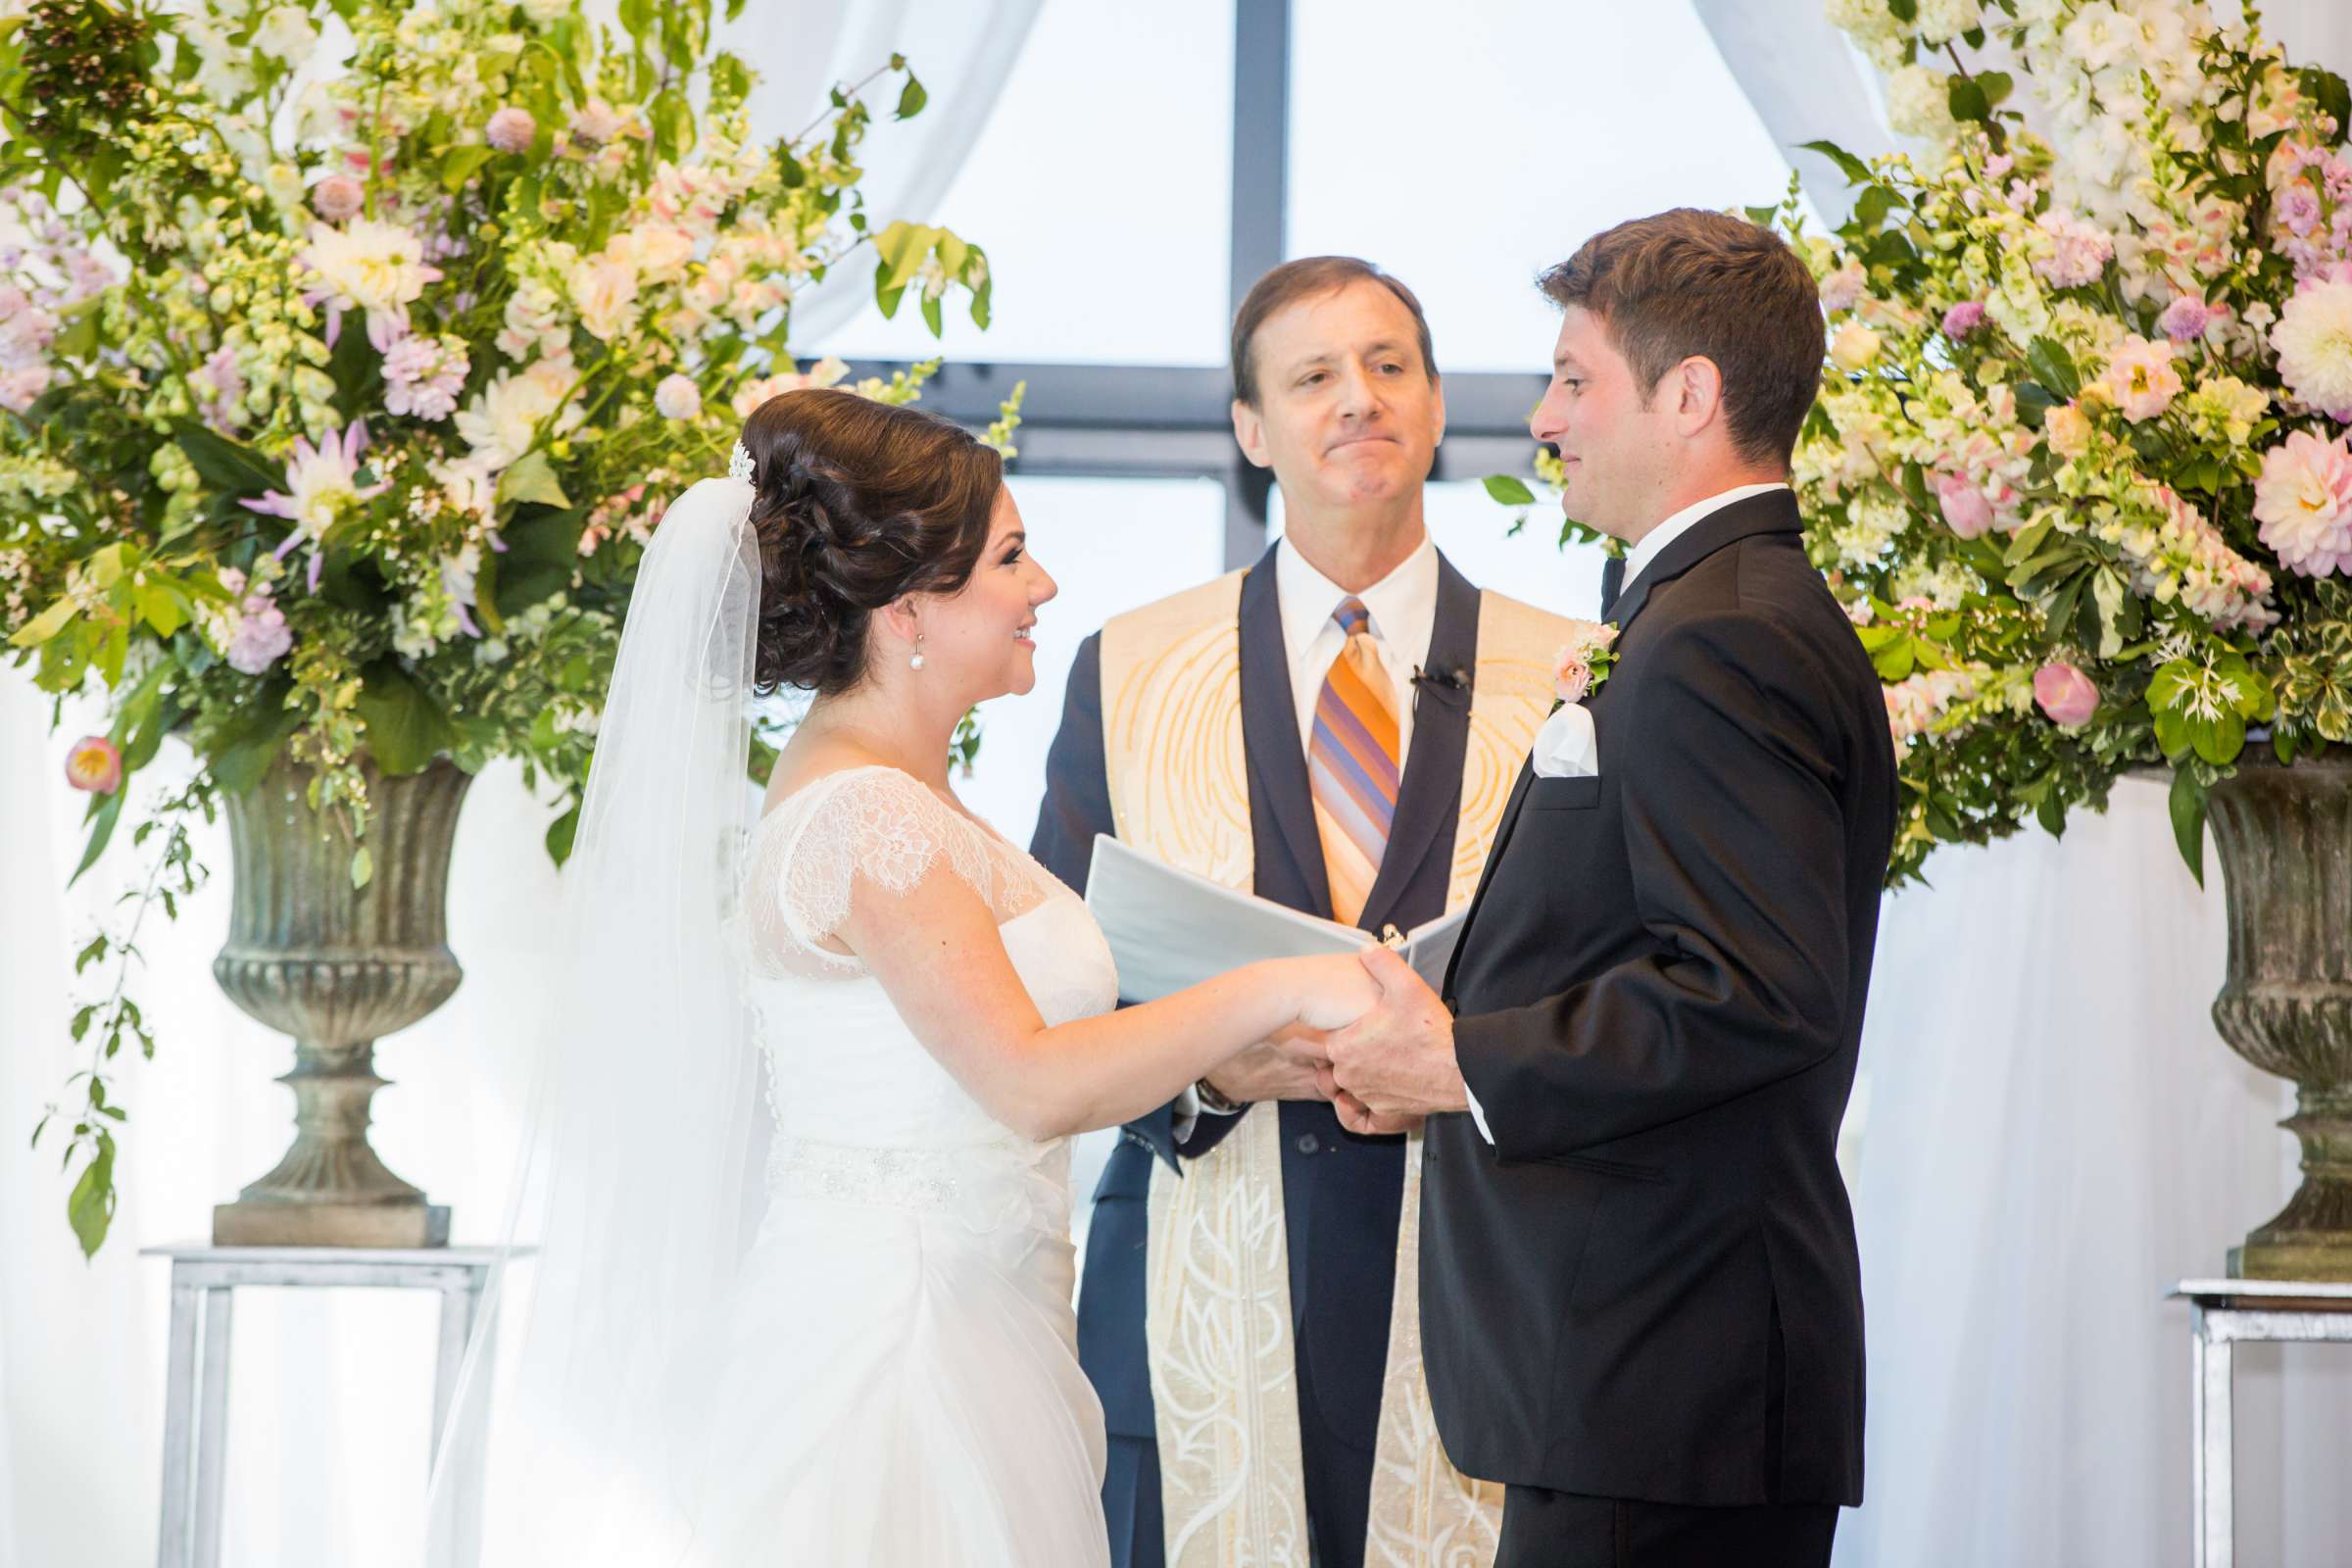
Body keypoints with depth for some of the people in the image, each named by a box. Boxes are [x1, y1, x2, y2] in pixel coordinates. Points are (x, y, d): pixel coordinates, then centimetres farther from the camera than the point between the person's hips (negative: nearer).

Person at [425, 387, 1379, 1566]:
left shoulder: (897, 795, 12)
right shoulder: (865, 815, -18)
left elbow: (987, 1057, 12)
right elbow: (1036, 1088, -23)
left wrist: (1231, 1054, 6)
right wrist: (1279, 991, -19)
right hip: (895, 1334, -9)